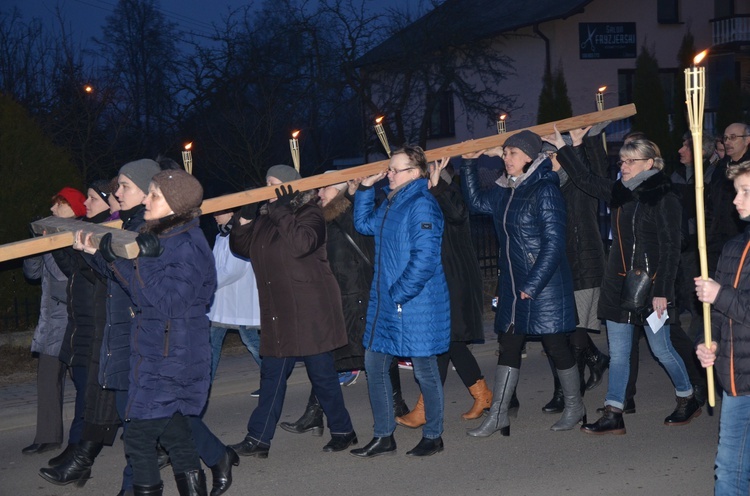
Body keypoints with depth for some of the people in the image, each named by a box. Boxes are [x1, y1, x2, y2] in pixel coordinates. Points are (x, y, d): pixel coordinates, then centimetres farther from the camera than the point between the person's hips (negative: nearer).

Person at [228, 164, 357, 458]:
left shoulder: (309, 213, -8)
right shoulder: (265, 218, 14)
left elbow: (302, 243, -26)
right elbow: (240, 247, 13)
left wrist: (282, 212, -21)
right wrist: (244, 218, -1)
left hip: (310, 310, -7)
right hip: (279, 313, 7)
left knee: (322, 373, 1)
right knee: (272, 374, 9)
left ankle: (343, 431, 17)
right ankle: (257, 440, 13)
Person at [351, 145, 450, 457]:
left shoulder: (422, 204, -15)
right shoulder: (391, 201, 12)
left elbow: (425, 257, -22)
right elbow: (364, 225, 26)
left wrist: (399, 294, -19)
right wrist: (365, 188, 16)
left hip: (416, 304, -9)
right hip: (385, 303, 9)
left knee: (424, 370, 4)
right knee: (374, 366, 11)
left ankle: (433, 436, 20)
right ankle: (383, 437, 21)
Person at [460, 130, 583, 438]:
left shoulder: (545, 190, -14)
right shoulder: (506, 191, 9)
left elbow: (553, 242, -17)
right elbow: (477, 202, 27)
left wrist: (533, 284, -19)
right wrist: (469, 164, 18)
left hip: (544, 285, -8)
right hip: (512, 285, 8)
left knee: (556, 345, 4)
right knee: (508, 346, 8)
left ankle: (574, 407, 22)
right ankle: (498, 415, 13)